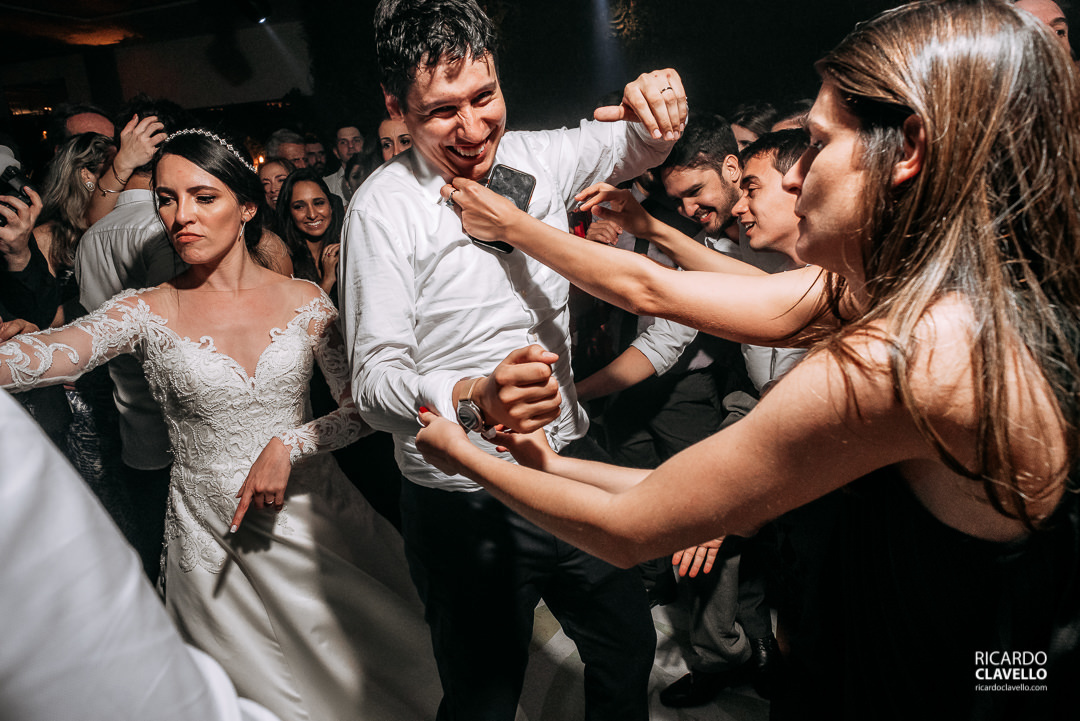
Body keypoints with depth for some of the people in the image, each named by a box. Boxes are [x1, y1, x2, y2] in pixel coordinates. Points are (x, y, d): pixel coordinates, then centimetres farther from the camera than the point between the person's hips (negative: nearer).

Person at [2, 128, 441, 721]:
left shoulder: (303, 300, -3)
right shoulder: (146, 312, -5)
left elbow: (363, 405, -3)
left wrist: (288, 444, -17)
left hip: (310, 515, 1)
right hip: (211, 535, -1)